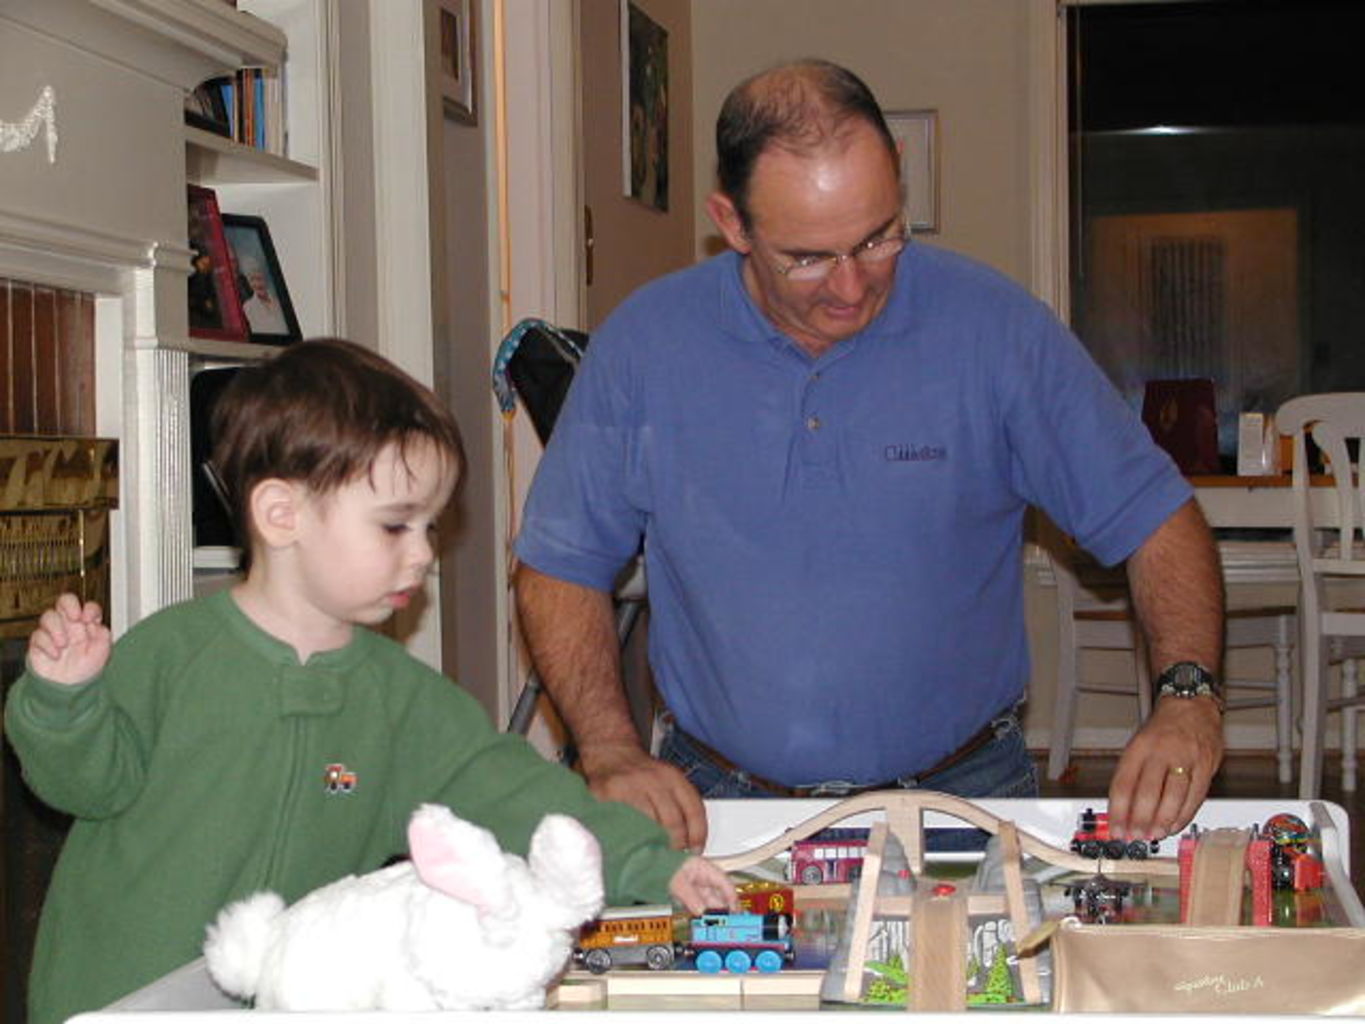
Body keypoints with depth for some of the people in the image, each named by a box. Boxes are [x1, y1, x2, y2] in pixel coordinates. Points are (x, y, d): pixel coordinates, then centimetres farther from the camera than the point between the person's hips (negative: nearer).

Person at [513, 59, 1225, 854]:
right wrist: (611, 751, -7)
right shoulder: (643, 345, -1)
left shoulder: (996, 327, -3)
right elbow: (561, 566, 7)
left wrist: (1189, 694, -15)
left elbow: (1156, 520, 2)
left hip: (964, 792, 0)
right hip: (720, 805, 0)